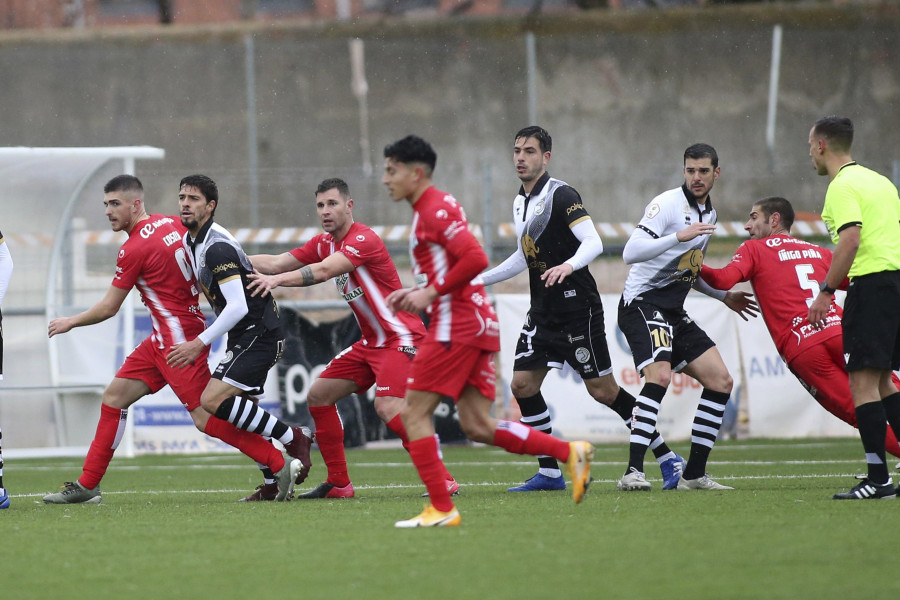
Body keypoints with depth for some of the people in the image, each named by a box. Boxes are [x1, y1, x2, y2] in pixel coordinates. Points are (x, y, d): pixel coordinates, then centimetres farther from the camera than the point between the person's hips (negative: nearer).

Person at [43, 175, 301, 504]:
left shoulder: (134, 249, -15)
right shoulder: (170, 224, 7)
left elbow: (108, 309, -7)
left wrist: (70, 322, 8)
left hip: (179, 340, -10)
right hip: (163, 339, 10)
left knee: (206, 418, -11)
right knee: (114, 396, 8)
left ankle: (279, 465, -6)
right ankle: (87, 484, 10)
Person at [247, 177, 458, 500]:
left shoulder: (364, 240, -18)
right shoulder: (324, 243, 10)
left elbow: (323, 271, -31)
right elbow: (276, 263, 9)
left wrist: (277, 279, -40)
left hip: (401, 338, -10)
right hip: (372, 342, 10)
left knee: (388, 406, -27)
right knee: (318, 396, 7)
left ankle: (444, 480, -23)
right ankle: (338, 483, 13)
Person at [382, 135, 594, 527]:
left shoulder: (436, 210, -11)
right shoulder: (430, 210, 21)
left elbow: (475, 259, -22)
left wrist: (431, 293, -17)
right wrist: (415, 294, 15)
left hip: (456, 326, -10)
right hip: (478, 324, 10)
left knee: (413, 413, -6)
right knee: (477, 427, 6)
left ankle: (441, 509, -8)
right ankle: (569, 453, 1)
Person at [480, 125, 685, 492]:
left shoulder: (560, 195, -13)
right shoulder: (520, 203, 13)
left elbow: (593, 242, -25)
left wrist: (569, 266, -43)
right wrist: (477, 280, 27)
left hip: (577, 308, -8)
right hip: (542, 313, 8)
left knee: (602, 390, -6)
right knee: (522, 384, -1)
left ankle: (667, 459, 5)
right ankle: (549, 473, 7)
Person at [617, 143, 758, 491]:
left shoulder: (709, 214, 16)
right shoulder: (667, 204, -11)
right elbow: (630, 253, -22)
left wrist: (724, 296, 27)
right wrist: (679, 237, -30)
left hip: (674, 312, 9)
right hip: (643, 303, -9)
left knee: (721, 381, 3)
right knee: (660, 375, -30)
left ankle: (694, 475, 9)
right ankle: (633, 472, -32)